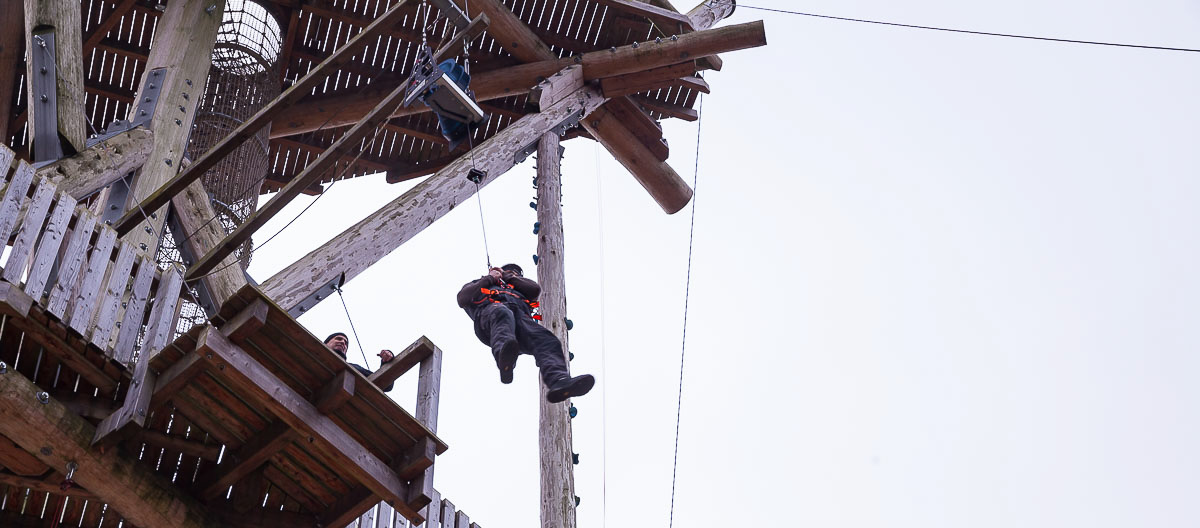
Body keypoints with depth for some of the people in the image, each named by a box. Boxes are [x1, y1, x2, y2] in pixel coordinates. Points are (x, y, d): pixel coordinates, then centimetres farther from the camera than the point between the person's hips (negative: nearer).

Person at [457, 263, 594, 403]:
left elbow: (535, 289, 28)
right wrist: (489, 278, 24)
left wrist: (508, 276, 35)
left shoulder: (516, 287, 49)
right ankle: (503, 354, -77)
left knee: (548, 342, -30)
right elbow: (462, 298, 21)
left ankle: (558, 381, -59)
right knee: (502, 314, -44)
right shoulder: (478, 284, 44)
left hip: (521, 317, 3)